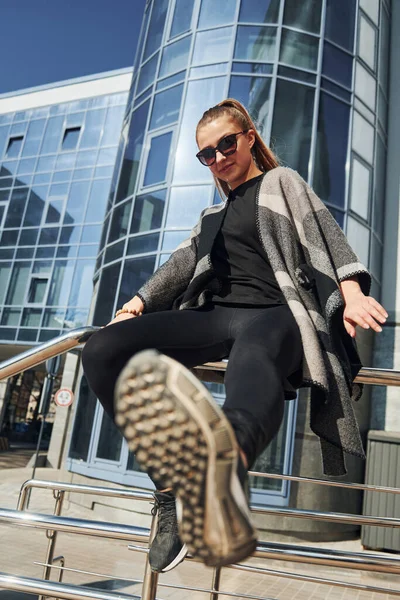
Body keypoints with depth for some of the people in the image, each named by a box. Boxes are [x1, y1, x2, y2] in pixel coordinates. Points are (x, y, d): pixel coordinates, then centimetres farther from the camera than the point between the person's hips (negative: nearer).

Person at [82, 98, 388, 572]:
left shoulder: (282, 182, 18)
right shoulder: (214, 215, 33)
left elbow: (325, 234, 2)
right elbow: (183, 262, 25)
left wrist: (352, 295, -16)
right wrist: (138, 303, 8)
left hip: (273, 313, -5)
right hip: (216, 315, 5)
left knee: (252, 351, -45)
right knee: (103, 350, -19)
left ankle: (228, 460, -80)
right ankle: (174, 488, -28)